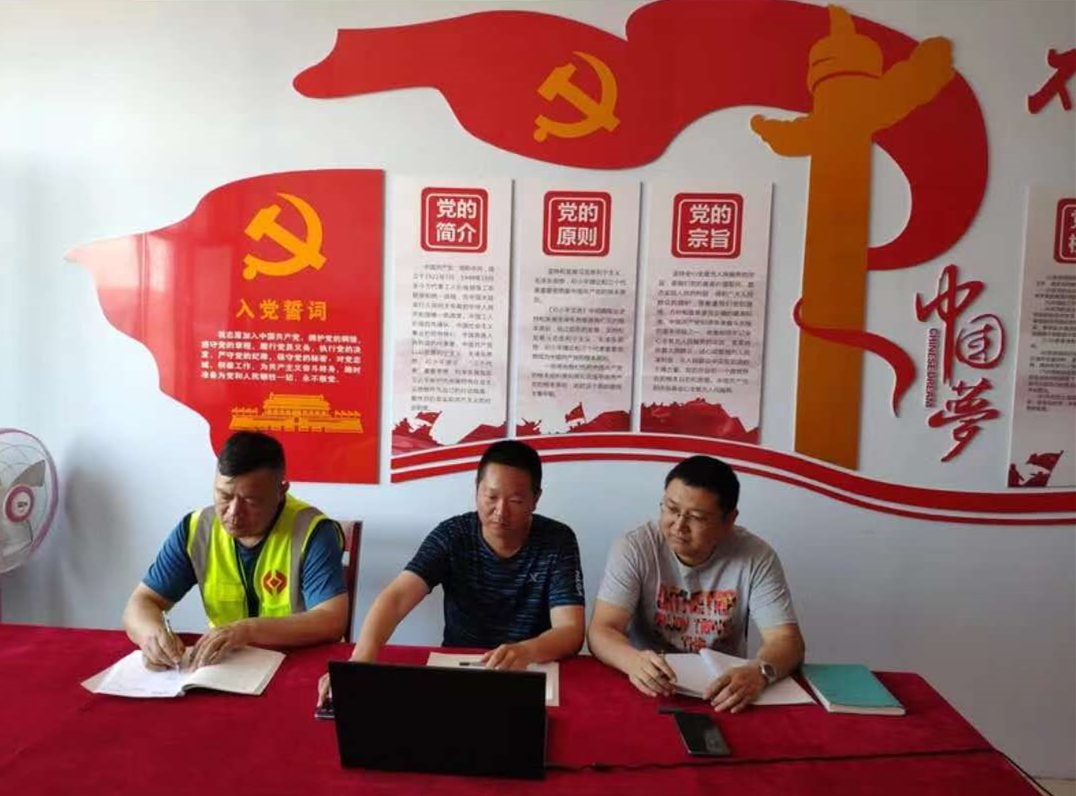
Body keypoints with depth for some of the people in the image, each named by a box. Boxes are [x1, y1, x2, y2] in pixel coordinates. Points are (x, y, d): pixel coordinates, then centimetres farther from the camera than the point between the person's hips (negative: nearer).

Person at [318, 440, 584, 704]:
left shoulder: (557, 541, -11)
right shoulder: (451, 535, -9)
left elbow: (570, 631, -18)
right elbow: (396, 597, -20)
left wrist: (527, 652, -40)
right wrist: (363, 655, -40)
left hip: (531, 672, 0)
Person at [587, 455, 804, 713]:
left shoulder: (757, 557, -9)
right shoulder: (634, 548, -13)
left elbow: (787, 641, -11)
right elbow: (601, 630, -17)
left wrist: (760, 672, -34)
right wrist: (632, 660, -40)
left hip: (724, 689, 2)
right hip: (650, 689, -1)